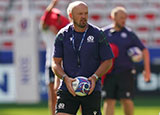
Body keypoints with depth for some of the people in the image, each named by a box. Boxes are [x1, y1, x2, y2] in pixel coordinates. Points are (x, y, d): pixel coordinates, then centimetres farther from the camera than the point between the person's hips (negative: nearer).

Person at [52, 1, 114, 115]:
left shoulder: (98, 34, 0)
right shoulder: (62, 35, 3)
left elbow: (108, 61, 3)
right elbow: (56, 63, 5)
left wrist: (95, 77, -13)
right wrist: (65, 78, -14)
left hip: (92, 89, -1)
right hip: (68, 88, 1)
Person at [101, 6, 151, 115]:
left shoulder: (129, 34, 3)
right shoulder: (104, 33, 5)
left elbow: (144, 50, 8)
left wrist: (147, 70, 2)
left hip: (126, 72, -1)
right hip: (109, 73, 1)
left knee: (127, 100, -7)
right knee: (109, 101, -2)